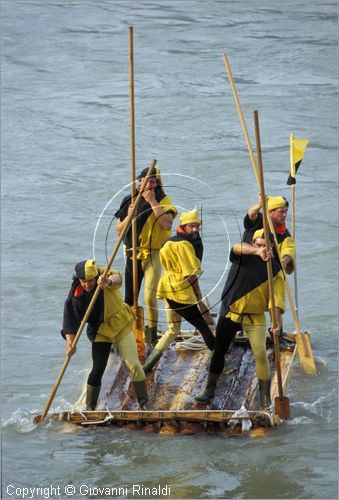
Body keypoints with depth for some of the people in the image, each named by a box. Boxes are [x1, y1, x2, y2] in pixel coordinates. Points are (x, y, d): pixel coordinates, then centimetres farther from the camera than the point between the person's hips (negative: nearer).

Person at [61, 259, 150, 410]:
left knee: (134, 365, -5)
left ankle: (144, 403, 8)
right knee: (98, 369, -7)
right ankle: (90, 407, 7)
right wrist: (70, 343, -34)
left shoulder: (104, 275, -19)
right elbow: (70, 319, -20)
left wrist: (109, 281, -66)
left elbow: (117, 278, -42)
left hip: (122, 325, 0)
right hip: (100, 331, 0)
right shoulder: (76, 295, -17)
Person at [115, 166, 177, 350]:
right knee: (129, 299, 11)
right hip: (133, 254, 5)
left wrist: (153, 202, -22)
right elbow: (118, 230, 9)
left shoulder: (163, 201, -4)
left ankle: (152, 337, -9)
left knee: (150, 297, -16)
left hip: (153, 254, -5)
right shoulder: (129, 201, 8)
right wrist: (128, 217, -10)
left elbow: (167, 224, -23)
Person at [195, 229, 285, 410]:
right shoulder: (244, 257, -6)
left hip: (255, 317, -1)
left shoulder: (275, 269, -5)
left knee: (261, 354, -14)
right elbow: (237, 247, -32)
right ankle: (210, 390, 27)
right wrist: (258, 252, -53)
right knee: (219, 351, 11)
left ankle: (265, 397, -3)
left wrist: (277, 320, -29)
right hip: (230, 313, 1)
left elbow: (277, 297, -13)